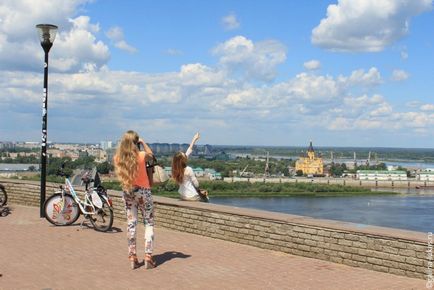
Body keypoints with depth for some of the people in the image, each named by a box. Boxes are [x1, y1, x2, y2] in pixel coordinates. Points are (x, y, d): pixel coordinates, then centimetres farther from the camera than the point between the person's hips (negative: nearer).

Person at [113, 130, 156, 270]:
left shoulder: (118, 158, -10)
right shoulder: (141, 155, -16)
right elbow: (150, 154, 5)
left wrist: (123, 144, 6)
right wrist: (143, 142, 9)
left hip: (127, 192, 3)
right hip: (143, 191, -3)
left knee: (131, 224, 10)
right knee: (149, 223, 8)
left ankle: (132, 258, 11)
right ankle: (148, 258, 3)